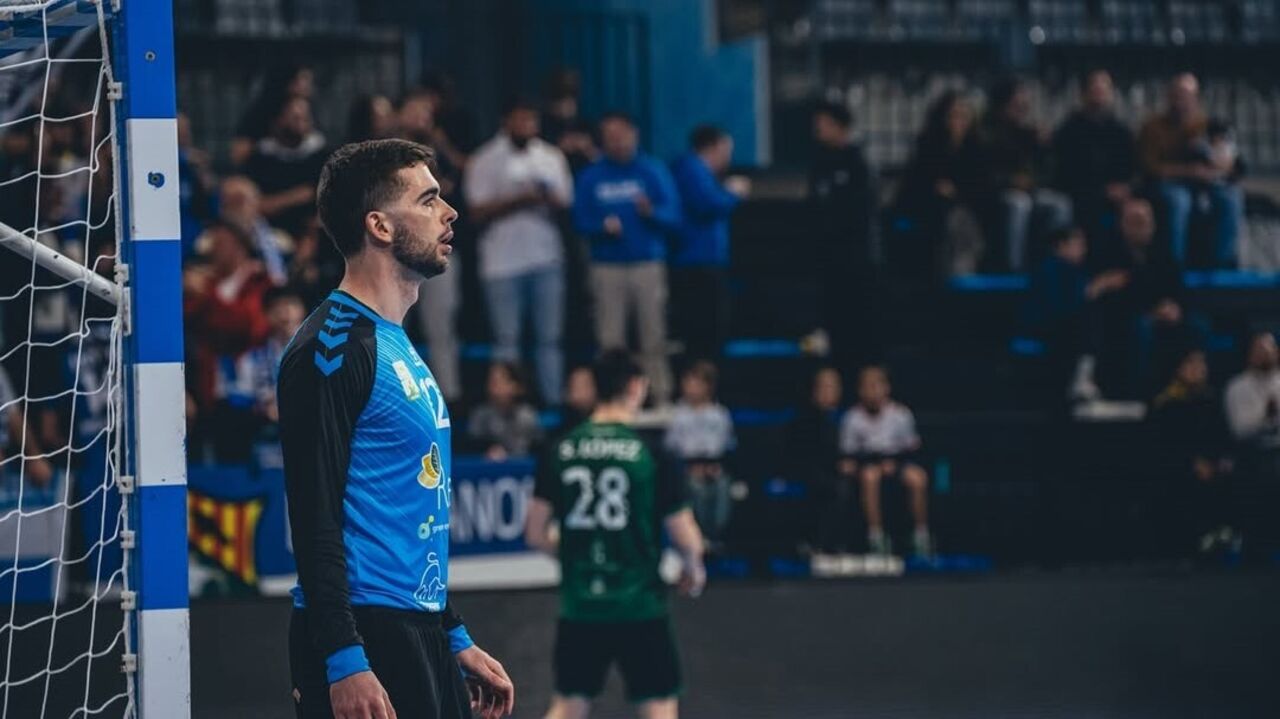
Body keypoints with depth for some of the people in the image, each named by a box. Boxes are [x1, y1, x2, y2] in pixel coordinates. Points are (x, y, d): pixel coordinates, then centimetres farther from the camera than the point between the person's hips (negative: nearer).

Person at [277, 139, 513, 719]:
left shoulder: (400, 347, 19)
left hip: (421, 636, 9)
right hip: (363, 639, -9)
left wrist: (456, 639, 23)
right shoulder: (332, 349, -11)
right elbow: (315, 517, -17)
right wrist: (343, 661, -23)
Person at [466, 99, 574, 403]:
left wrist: (549, 198, -10)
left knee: (550, 338, 3)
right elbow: (477, 211, -5)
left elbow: (566, 203, 12)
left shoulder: (552, 156, 13)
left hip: (546, 258, 3)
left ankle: (554, 400, 6)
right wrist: (517, 199, -15)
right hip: (503, 261, -3)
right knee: (506, 341, -2)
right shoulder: (486, 160, 1)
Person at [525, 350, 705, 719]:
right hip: (639, 606, -4)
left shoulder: (561, 451, 1)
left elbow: (536, 534, 5)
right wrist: (693, 569, 16)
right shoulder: (653, 452, -10)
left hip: (579, 606, 4)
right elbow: (686, 539, -6)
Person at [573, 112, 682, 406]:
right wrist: (602, 226, -13)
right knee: (609, 340, -2)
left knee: (653, 339, -4)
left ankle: (660, 400, -1)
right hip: (607, 267, 1)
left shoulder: (653, 172, 6)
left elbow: (673, 216, 0)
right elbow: (580, 219, 7)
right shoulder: (591, 177, 10)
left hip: (648, 264, -1)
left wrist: (651, 211, -20)